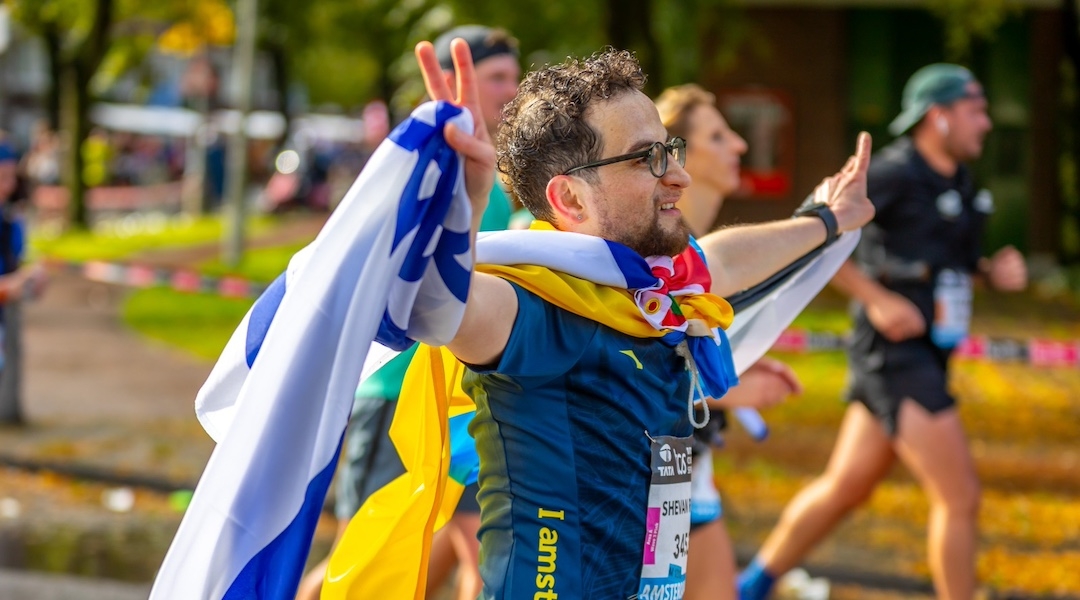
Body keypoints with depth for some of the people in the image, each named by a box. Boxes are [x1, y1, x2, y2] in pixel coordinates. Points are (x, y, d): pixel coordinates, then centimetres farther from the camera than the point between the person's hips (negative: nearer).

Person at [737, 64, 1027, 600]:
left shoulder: (956, 183, 12)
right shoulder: (892, 173, -15)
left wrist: (994, 271, 5)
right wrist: (877, 299, -21)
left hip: (925, 355, 9)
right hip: (895, 353, -9)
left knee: (843, 487, 17)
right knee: (960, 496, -11)